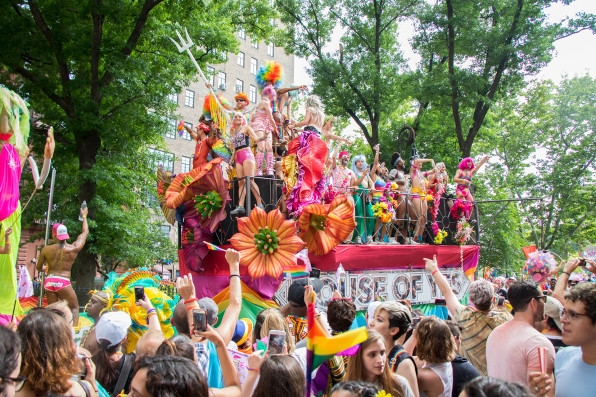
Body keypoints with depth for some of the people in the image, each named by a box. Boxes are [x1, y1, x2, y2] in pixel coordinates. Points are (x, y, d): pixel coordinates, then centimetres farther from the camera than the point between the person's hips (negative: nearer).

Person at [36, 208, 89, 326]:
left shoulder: (46, 249, 4)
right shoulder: (74, 248, 0)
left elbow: (38, 268, 17)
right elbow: (85, 233, 15)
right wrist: (84, 216, 29)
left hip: (48, 282, 3)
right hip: (63, 282, -3)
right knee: (74, 308, 6)